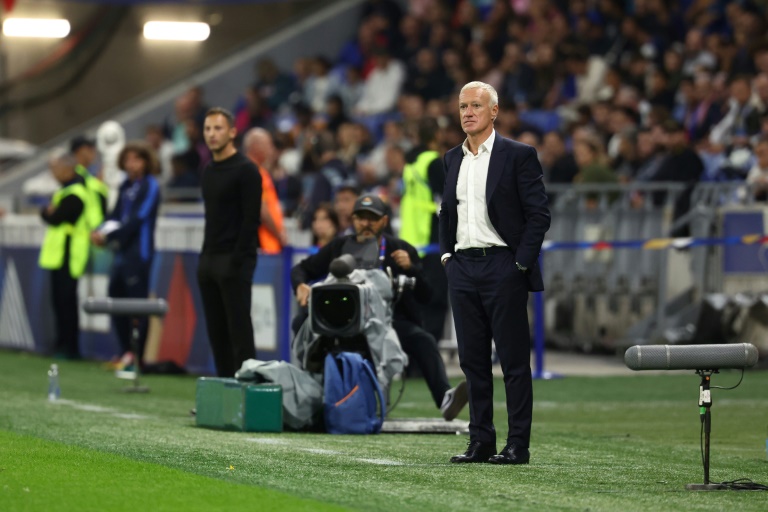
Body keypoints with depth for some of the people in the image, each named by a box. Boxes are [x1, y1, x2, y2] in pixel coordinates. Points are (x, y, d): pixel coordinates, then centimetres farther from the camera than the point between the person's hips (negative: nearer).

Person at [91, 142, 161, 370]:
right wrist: (101, 231, -5)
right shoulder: (126, 185, 14)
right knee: (116, 298, 12)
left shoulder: (150, 186, -9)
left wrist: (108, 236, -15)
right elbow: (116, 215, 14)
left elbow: (137, 219, -15)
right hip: (122, 252, 8)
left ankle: (141, 357, -1)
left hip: (139, 251, -8)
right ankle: (126, 353, 24)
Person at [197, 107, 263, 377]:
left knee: (239, 328, -8)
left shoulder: (246, 170, -10)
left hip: (234, 262, -8)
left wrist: (237, 260, -19)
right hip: (209, 261, 8)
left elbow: (251, 220, -15)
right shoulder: (209, 171, 16)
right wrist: (205, 255, 14)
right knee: (216, 331, 8)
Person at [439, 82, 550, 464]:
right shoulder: (453, 159, 14)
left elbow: (539, 214, -6)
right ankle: (480, 441, 13)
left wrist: (521, 263, -11)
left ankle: (518, 444, 0)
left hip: (502, 266, -6)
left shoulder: (518, 156, -4)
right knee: (472, 360, 7)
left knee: (514, 360, -3)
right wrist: (446, 255, 11)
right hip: (462, 267, 6)